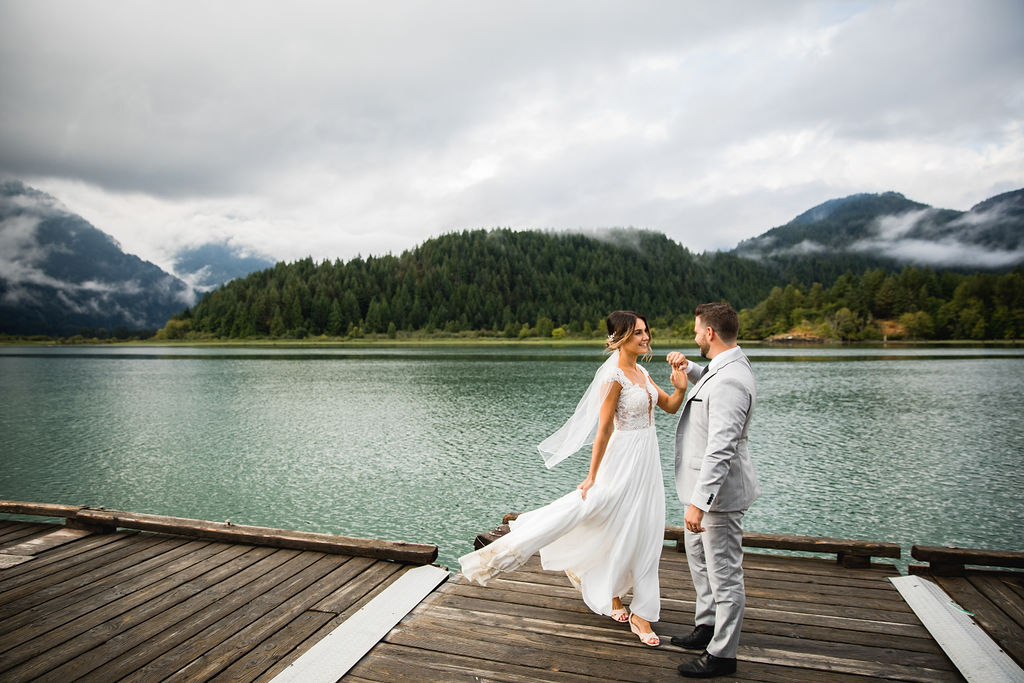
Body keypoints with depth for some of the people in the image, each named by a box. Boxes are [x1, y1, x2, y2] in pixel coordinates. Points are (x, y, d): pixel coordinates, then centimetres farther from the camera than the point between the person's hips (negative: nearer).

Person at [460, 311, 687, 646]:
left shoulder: (641, 373, 7)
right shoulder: (614, 377, -18)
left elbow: (670, 407, 12)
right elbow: (603, 429, -17)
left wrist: (681, 388, -10)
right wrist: (592, 475, -14)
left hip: (647, 459, 9)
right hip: (625, 460, -9)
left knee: (643, 533, 16)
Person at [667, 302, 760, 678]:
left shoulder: (730, 381, -27)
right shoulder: (724, 366, 6)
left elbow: (720, 450, -31)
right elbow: (708, 383, 33)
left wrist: (698, 502, -31)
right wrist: (689, 368, 13)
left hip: (718, 491, -11)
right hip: (702, 485, 11)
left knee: (724, 574, 5)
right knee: (699, 561, 25)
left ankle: (722, 654, 20)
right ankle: (707, 627, 43)